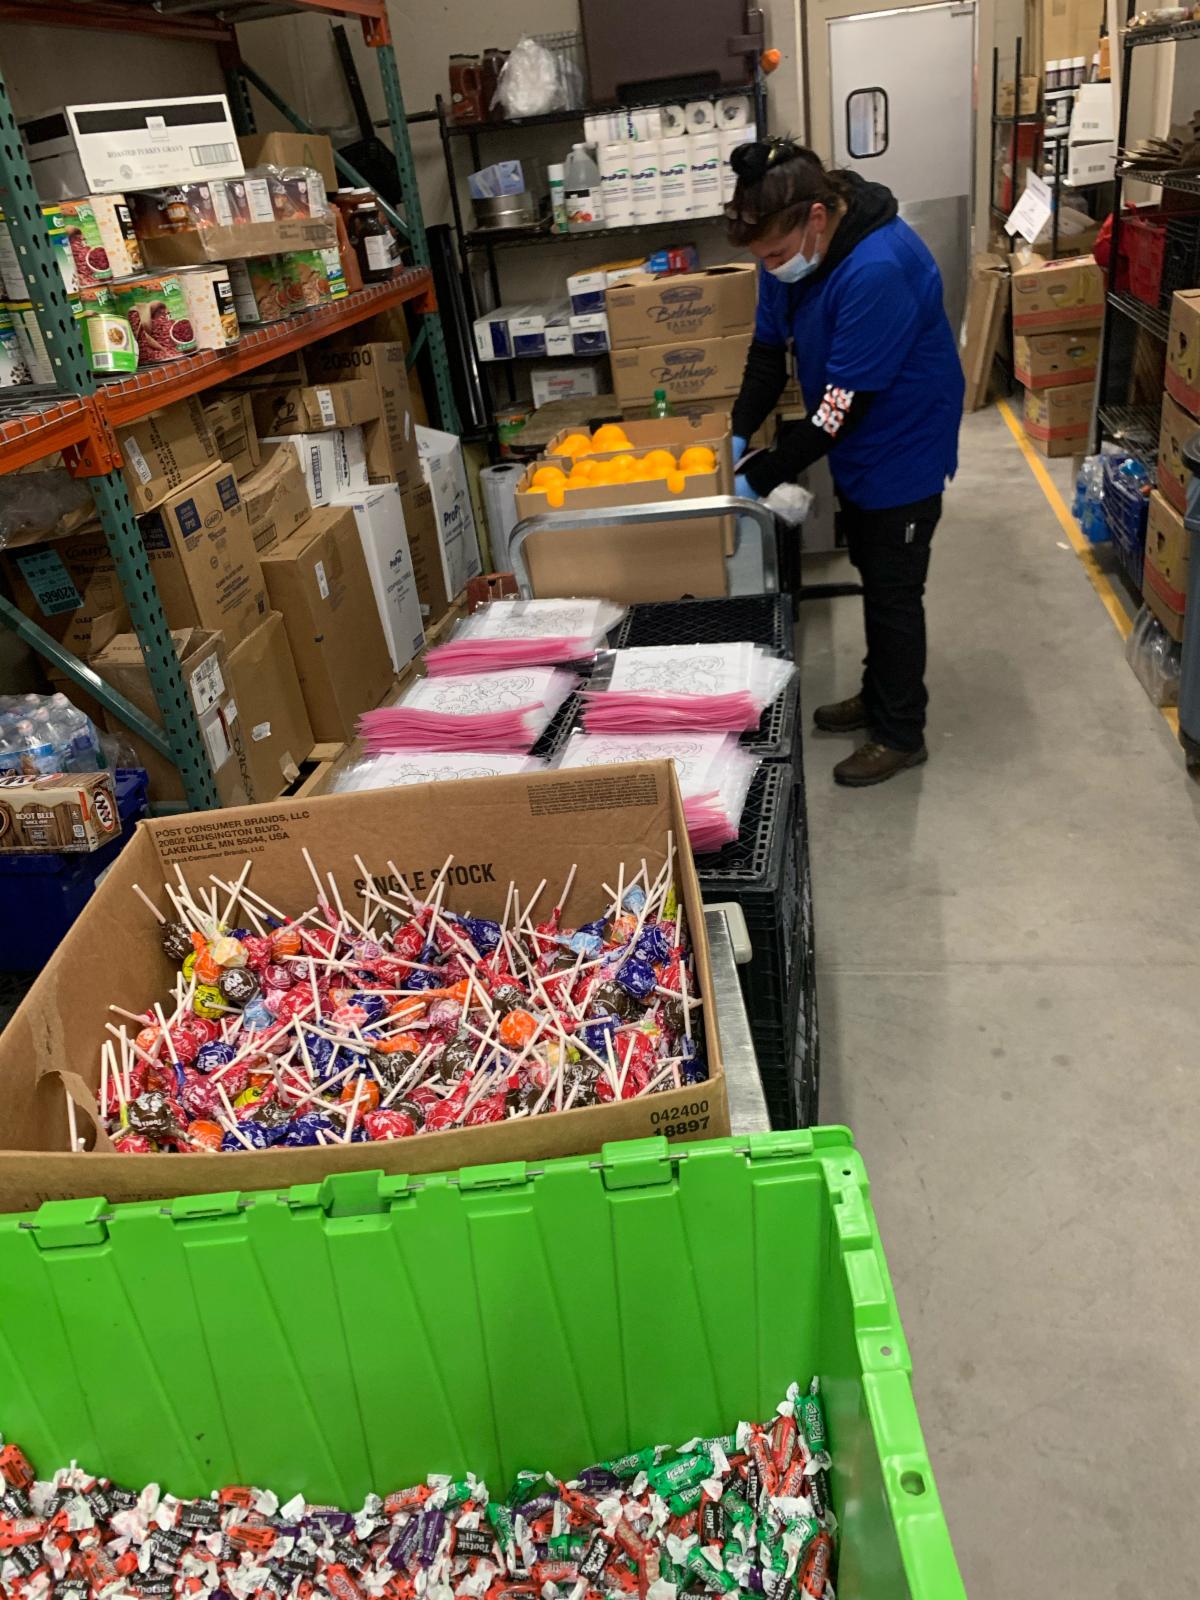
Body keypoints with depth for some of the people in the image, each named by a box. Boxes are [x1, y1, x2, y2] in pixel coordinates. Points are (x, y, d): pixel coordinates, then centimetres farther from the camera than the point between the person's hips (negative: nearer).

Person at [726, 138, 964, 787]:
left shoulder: (877, 270, -34)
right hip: (856, 448, 8)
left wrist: (760, 475, -27)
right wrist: (737, 434, -10)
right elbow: (769, 348, 2)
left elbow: (843, 404, -32)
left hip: (903, 450, -8)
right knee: (873, 576, 21)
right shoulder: (793, 248, -8)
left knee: (894, 591, 4)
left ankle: (900, 734, 21)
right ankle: (879, 694, 40)